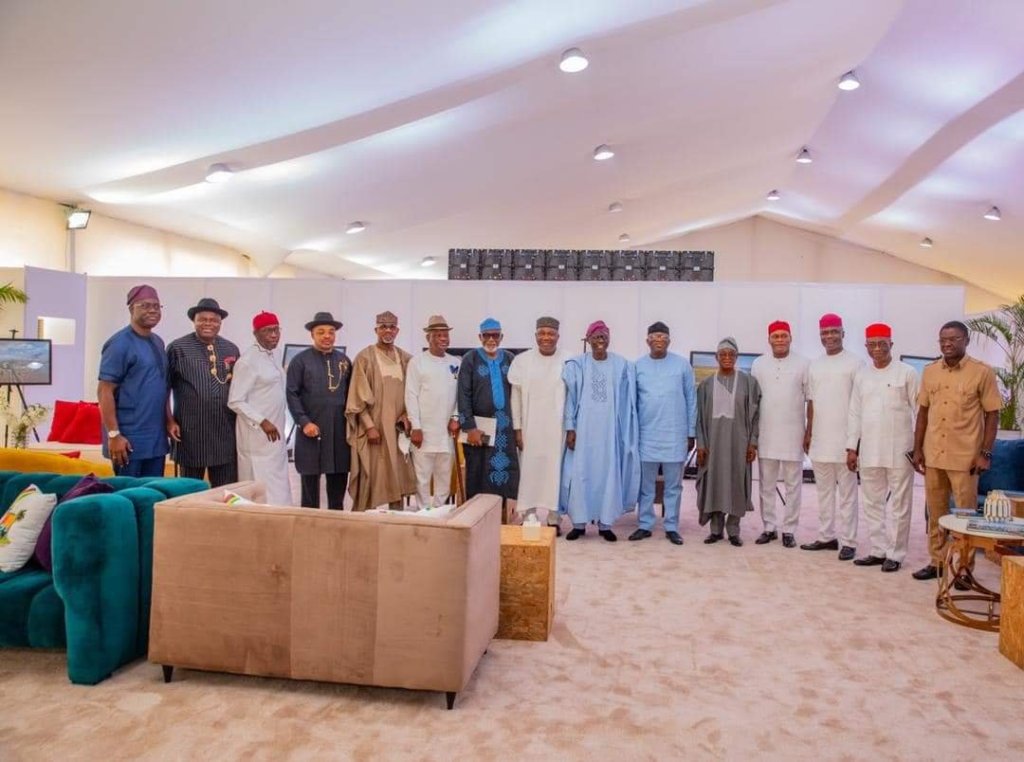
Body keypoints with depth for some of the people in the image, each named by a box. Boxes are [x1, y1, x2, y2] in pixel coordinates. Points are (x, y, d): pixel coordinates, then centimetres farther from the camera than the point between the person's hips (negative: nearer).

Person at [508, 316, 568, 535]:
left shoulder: (568, 362, -3)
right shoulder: (522, 360, 0)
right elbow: (516, 396, 1)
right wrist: (517, 428, -1)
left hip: (557, 429, -1)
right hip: (530, 428, 1)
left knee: (554, 472, 5)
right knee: (529, 472, 6)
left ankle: (553, 519, 17)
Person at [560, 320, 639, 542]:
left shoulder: (622, 365, 2)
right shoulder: (576, 365, 0)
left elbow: (627, 401, 3)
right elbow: (570, 398, 0)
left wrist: (627, 432, -1)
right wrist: (570, 428, -6)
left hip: (610, 429, 1)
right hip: (584, 428, 0)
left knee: (609, 473, 4)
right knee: (580, 473, 1)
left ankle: (605, 523, 15)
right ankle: (579, 522, 12)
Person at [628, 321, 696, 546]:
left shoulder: (683, 365, 0)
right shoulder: (638, 366, 1)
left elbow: (691, 400, 3)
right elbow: (632, 401, 5)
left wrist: (691, 433, 2)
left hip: (675, 435, 0)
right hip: (646, 435, 1)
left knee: (673, 485, 8)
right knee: (645, 484, 9)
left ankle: (672, 527, 17)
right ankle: (645, 525, 19)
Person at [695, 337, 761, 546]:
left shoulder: (748, 382, 3)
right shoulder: (706, 384, 7)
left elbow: (754, 414, 2)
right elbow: (700, 416, 5)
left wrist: (753, 442, -5)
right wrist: (700, 444, -2)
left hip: (738, 440, -1)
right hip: (713, 440, 1)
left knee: (736, 482, 2)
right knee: (714, 482, 3)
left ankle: (733, 529, 12)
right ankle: (716, 529, 12)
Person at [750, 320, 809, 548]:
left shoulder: (803, 364, -2)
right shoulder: (759, 364, 5)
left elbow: (811, 400, 0)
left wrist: (810, 431, -4)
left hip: (793, 434, -2)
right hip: (765, 434, 2)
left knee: (793, 485, 5)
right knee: (766, 484, 9)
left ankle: (789, 530, 13)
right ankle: (769, 527, 18)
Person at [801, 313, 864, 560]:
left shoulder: (854, 363, -5)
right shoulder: (814, 365, 12)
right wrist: (808, 432, 11)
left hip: (845, 439, -6)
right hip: (819, 439, 6)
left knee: (846, 493, 1)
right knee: (824, 491, 12)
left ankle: (848, 541, 6)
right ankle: (826, 536, 20)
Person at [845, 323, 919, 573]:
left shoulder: (907, 373, -3)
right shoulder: (861, 375, 10)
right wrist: (851, 447, 8)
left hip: (899, 451, -5)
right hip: (868, 451, 5)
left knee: (898, 505, 3)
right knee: (872, 503, 11)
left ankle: (895, 554, 12)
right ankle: (878, 550, 21)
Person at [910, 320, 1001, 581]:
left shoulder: (982, 372, -5)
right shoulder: (930, 371, 6)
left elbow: (992, 414, -4)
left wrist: (985, 453, -9)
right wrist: (917, 449, 8)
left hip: (965, 458, -4)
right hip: (933, 455, 4)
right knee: (935, 512, 12)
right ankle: (937, 561, 23)